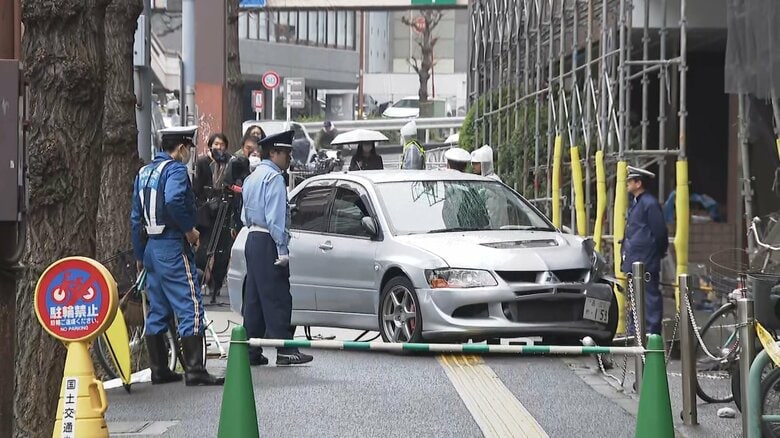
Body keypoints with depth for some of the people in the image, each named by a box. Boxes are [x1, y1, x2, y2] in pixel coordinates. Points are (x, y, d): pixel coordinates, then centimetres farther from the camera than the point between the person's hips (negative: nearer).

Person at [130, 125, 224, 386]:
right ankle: (195, 371, -14)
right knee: (190, 308, -9)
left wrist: (139, 255, 23)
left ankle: (159, 370, 15)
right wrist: (190, 229, -16)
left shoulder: (144, 173, 16)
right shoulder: (175, 170, -10)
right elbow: (173, 201, -30)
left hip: (151, 247, 9)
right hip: (173, 247, -9)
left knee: (157, 311, 13)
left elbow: (136, 218, 18)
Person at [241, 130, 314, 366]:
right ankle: (285, 350, -10)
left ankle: (251, 351, 9)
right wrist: (282, 249, -19)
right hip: (268, 242, -10)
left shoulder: (252, 178, 19)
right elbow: (276, 216, -18)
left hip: (252, 239, 10)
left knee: (254, 297, 9)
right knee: (277, 297, -9)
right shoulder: (273, 177, -12)